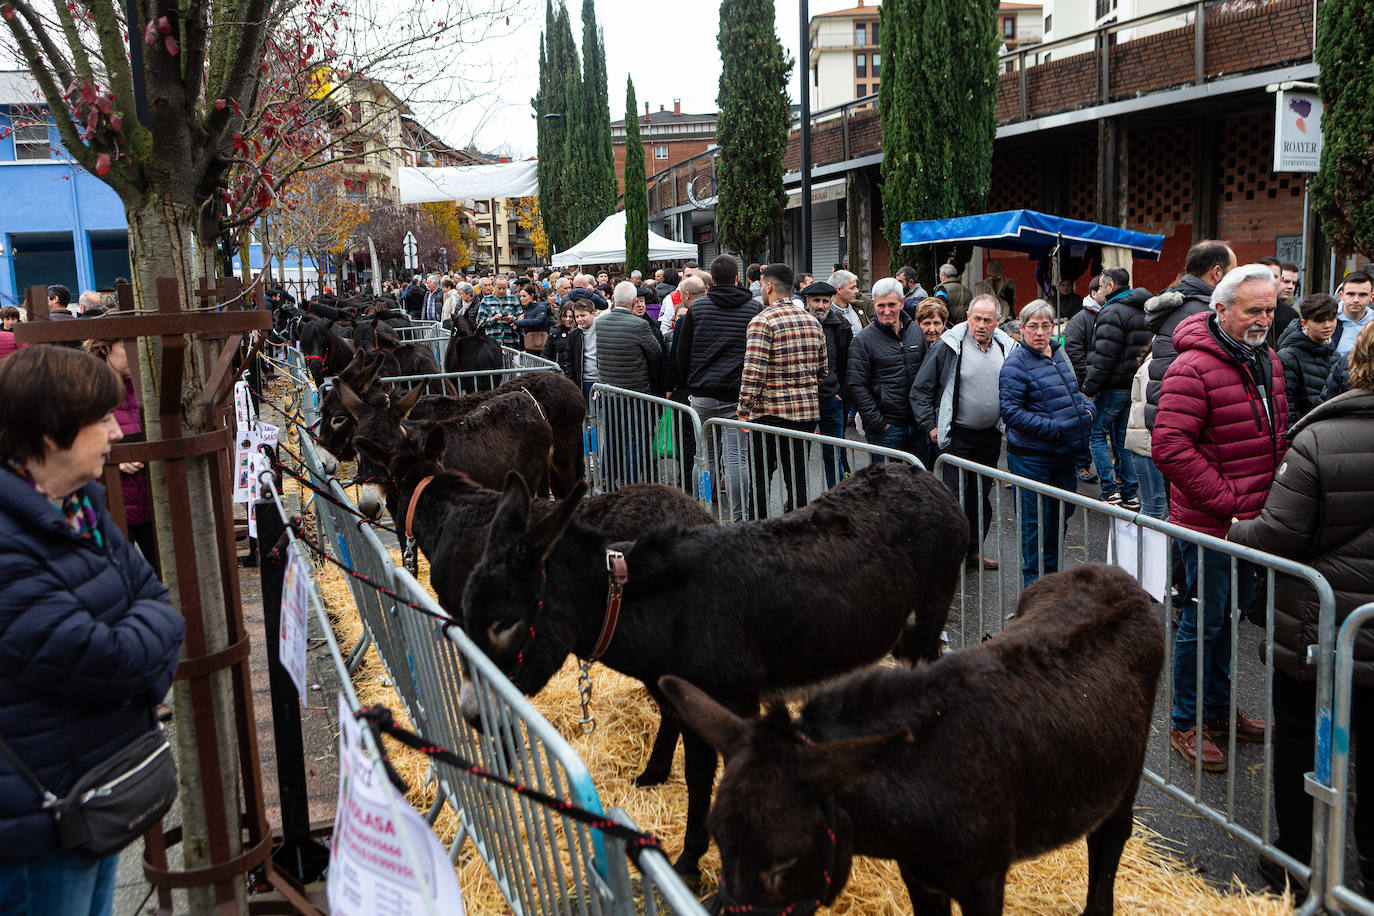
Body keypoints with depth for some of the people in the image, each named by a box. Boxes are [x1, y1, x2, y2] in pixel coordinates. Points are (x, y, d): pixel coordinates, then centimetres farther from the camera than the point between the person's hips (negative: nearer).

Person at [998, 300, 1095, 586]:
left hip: (1066, 453, 8)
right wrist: (1051, 428, -24)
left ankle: (1051, 567, 36)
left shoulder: (1059, 353, 10)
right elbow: (1010, 411, -20)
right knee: (1032, 518, 2)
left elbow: (1074, 391, 24)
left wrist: (1086, 409, 3)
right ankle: (1031, 577, 17)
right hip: (1031, 457, -8)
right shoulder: (1016, 363, -15)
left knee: (1063, 510, 18)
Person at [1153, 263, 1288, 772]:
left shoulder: (1266, 360, 9)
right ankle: (1186, 724, 17)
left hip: (1252, 519, 8)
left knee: (1231, 611, 20)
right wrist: (1226, 501, -22)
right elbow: (1169, 447, -25)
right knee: (1204, 621, 1)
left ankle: (1217, 708, 37)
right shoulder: (1192, 368, -19)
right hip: (1209, 522, -8)